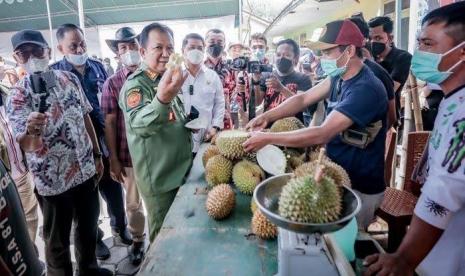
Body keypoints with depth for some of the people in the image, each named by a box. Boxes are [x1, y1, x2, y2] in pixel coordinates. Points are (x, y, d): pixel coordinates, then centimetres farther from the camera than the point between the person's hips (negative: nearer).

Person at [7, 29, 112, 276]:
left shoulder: (69, 79, 0)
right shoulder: (18, 95, -12)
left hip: (85, 170, 5)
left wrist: (97, 155, 9)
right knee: (57, 239, 13)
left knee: (88, 226, 21)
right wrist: (32, 131, -45)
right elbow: (26, 145, -22)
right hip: (53, 179, -4)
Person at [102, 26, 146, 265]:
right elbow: (109, 123, -3)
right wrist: (113, 160, -5)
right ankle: (137, 240, 39)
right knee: (133, 203, 15)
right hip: (129, 155, 0)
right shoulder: (112, 83, -2)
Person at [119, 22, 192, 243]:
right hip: (158, 177, -8)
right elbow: (139, 125, -37)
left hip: (180, 169, 8)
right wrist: (162, 99, -54)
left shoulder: (167, 79, 9)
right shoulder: (136, 84, -16)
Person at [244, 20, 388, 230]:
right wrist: (267, 116, -12)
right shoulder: (339, 77, 0)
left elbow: (322, 134, -33)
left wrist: (268, 138, -29)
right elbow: (304, 98, 2)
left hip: (360, 187, -8)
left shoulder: (365, 89, -29)